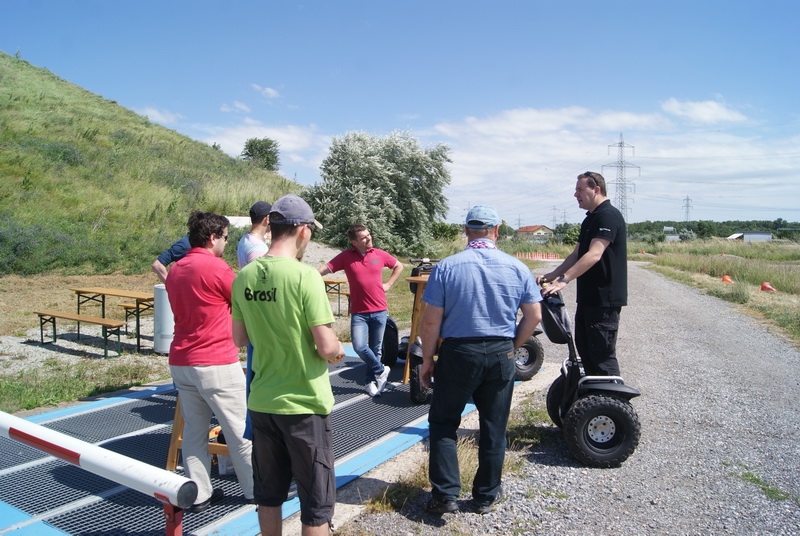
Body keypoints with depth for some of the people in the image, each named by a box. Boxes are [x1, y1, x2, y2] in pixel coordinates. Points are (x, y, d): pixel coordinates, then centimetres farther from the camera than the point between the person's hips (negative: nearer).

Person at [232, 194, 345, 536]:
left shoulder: (244, 277, 0)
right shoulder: (305, 276, -19)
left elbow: (239, 339, 9)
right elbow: (326, 346, -20)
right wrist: (339, 349, 0)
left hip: (261, 401, 6)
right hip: (304, 404, -6)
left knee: (269, 491, 21)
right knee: (317, 499, 10)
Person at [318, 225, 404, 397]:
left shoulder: (380, 254, 2)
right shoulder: (346, 256, -4)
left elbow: (399, 266, 18)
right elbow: (323, 270, -14)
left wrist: (388, 284, 7)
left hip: (379, 310, 2)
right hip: (358, 312, -1)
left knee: (375, 349, 10)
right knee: (359, 347, -13)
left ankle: (371, 381, 28)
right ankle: (381, 371, 12)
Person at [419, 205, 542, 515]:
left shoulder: (445, 268, -8)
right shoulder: (517, 268, 0)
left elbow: (430, 321, -9)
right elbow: (534, 316, 3)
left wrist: (427, 360, 2)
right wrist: (511, 347, 15)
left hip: (458, 354, -2)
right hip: (501, 356, 3)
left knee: (443, 424, 14)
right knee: (494, 429, 15)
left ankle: (445, 495, 14)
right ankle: (486, 497, 28)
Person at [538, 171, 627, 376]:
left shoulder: (608, 215, -15)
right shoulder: (590, 219, 17)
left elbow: (594, 255, -26)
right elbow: (576, 255, 19)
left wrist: (563, 280, -31)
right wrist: (552, 275, 9)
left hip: (605, 298, -10)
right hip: (588, 297, 10)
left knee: (602, 353, -6)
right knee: (584, 348, 17)